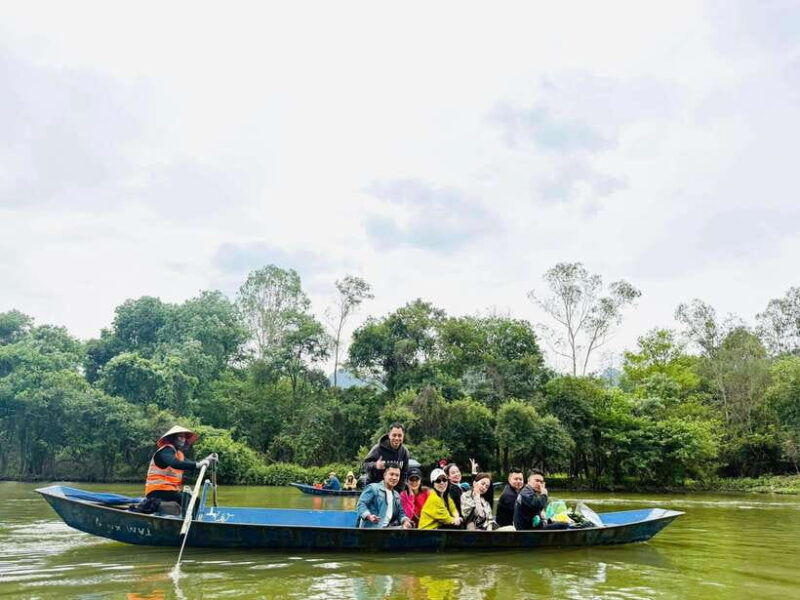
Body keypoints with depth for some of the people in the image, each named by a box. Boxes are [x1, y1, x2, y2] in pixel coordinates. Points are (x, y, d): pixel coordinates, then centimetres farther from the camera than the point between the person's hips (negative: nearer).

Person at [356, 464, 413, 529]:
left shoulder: (396, 496, 21)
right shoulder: (373, 488, -2)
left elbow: (400, 513, 23)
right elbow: (361, 504, -10)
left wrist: (405, 520, -1)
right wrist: (369, 516, -29)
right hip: (370, 529, -7)